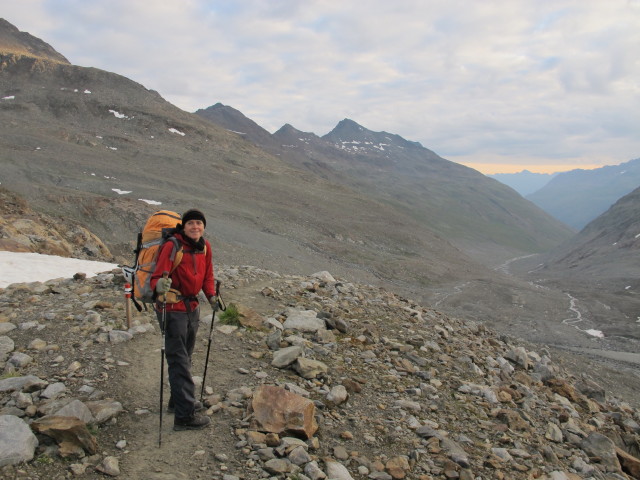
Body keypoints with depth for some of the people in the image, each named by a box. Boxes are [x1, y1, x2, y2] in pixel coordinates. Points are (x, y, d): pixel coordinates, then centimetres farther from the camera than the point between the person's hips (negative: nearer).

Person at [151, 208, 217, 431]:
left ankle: (178, 401, 38)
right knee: (179, 361, -5)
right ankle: (184, 416, 1)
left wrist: (211, 295, 0)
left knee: (185, 358, 21)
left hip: (192, 307, 8)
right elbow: (157, 276, -24)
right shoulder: (173, 247, -19)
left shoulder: (205, 246, 3)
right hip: (173, 308, -8)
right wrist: (160, 285, -45)